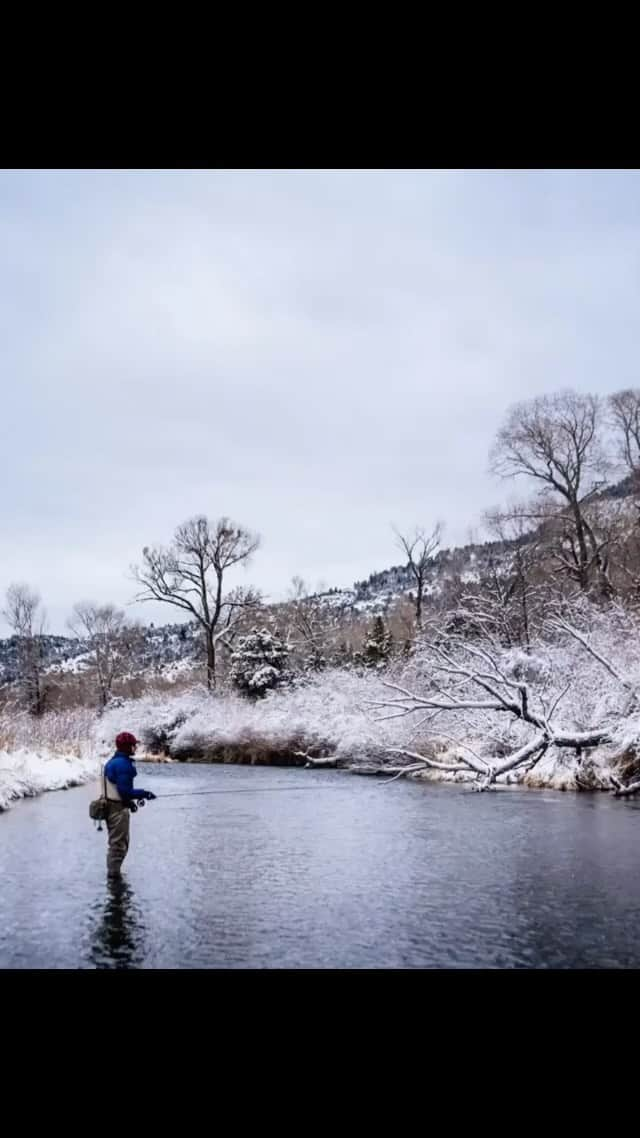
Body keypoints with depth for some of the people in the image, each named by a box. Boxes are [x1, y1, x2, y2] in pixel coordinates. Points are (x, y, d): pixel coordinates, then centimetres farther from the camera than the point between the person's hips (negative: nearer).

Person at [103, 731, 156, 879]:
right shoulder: (123, 763, -21)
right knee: (119, 845, -1)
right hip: (119, 809, -10)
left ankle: (113, 873, 32)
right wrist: (144, 793, -14)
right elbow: (125, 791, -25)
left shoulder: (113, 761, 11)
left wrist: (129, 801, 14)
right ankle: (114, 875, 5)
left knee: (116, 843, 22)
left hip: (111, 806, 11)